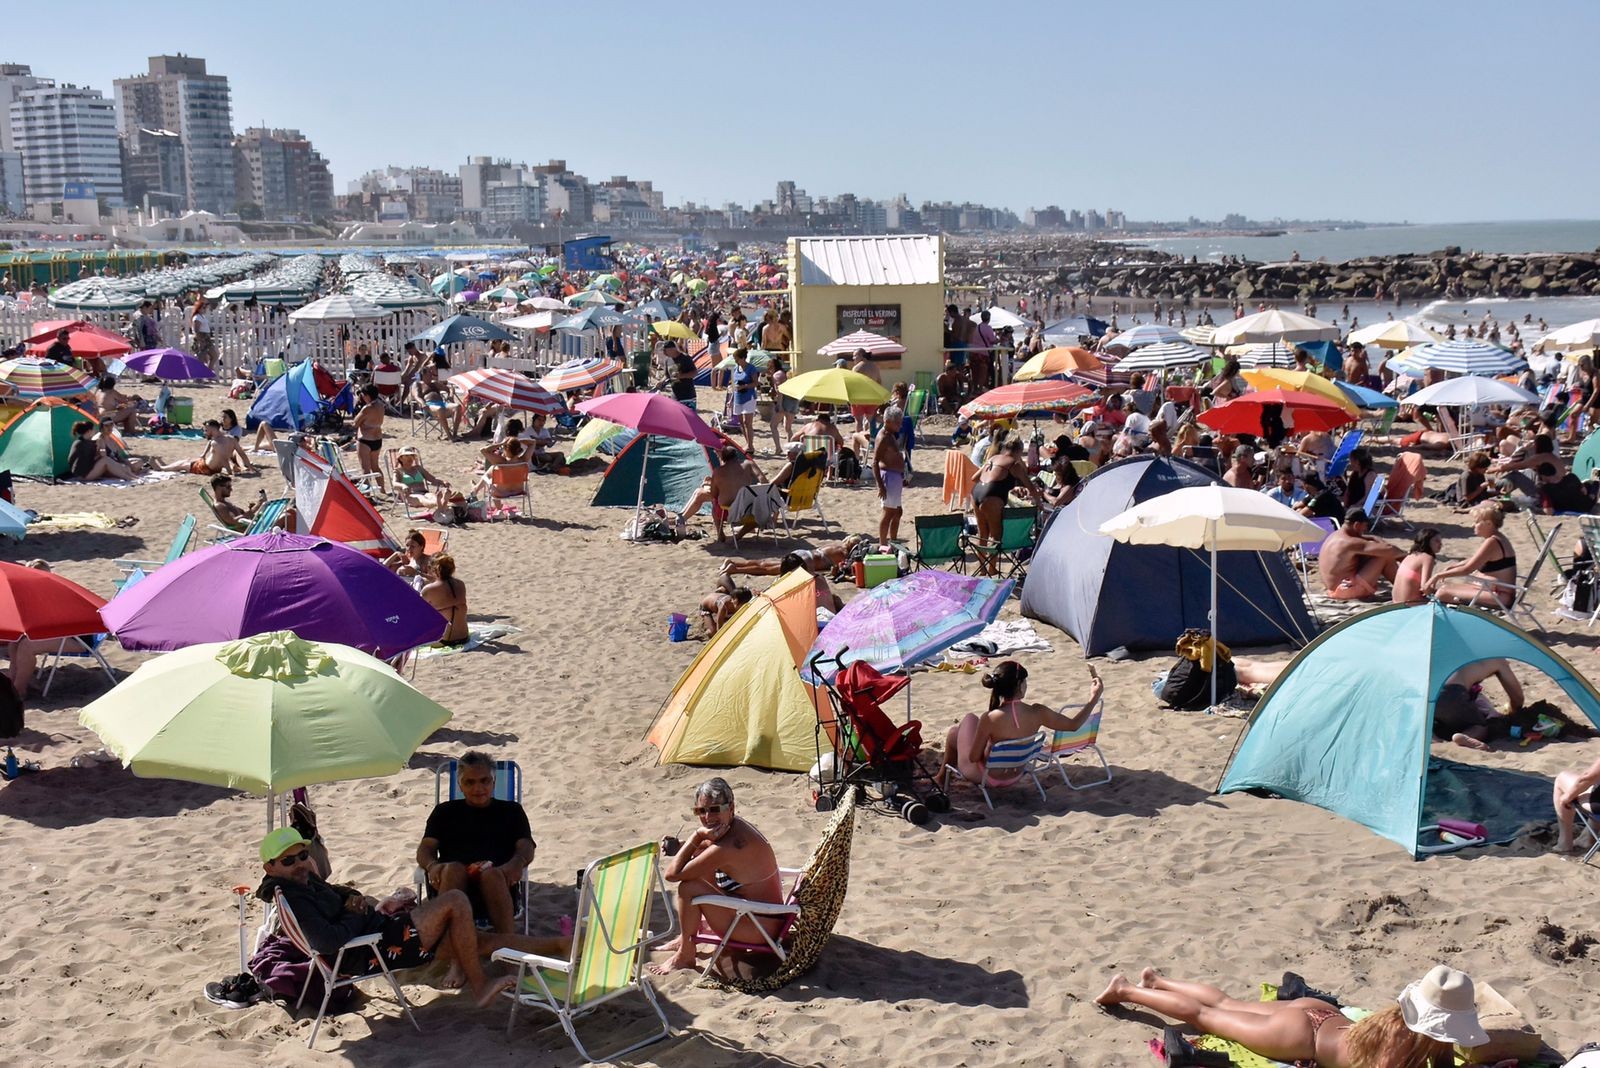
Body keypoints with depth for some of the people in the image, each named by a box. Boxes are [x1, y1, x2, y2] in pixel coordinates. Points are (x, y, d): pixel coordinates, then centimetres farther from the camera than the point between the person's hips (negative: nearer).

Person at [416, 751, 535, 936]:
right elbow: (425, 847, 16)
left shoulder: (511, 811, 28)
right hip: (453, 879, 1)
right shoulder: (445, 811, 30)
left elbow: (526, 848, 13)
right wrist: (432, 865, -10)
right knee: (453, 869, -36)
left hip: (497, 877, -1)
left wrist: (517, 863, -14)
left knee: (492, 875, -38)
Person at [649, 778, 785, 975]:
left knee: (689, 888, -16)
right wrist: (677, 847, 0)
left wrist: (697, 835, -20)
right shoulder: (735, 825, -1)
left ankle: (685, 956, 5)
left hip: (761, 926, -10)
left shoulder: (728, 846, -30)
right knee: (699, 863, 15)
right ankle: (687, 938, 24)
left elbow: (672, 874, -24)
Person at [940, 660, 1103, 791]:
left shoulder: (990, 719, -33)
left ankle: (942, 777, 44)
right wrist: (1094, 698, -3)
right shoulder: (1037, 713, -24)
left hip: (985, 776, -4)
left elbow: (973, 757, -21)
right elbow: (1073, 725, -10)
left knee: (955, 732, 23)